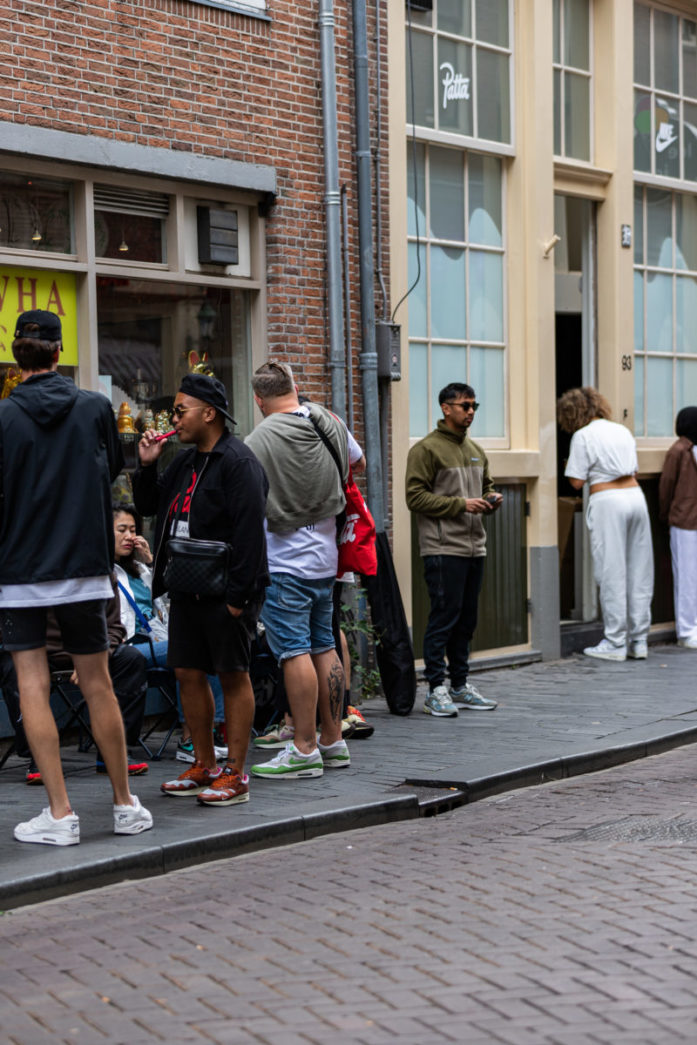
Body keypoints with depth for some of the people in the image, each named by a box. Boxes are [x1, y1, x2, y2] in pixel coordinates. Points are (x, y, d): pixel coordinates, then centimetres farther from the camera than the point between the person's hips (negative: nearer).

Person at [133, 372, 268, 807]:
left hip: (223, 591, -9)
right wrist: (147, 465, 9)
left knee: (233, 676, -2)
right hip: (186, 588, 9)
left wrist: (237, 594, -22)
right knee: (188, 673, 10)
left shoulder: (238, 462, -12)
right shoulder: (185, 462, 16)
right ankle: (205, 765, 21)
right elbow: (149, 506, 26)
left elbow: (250, 531, -19)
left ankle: (235, 775, 3)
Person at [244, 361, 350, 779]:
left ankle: (304, 751, -4)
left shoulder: (262, 439, -16)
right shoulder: (332, 424, 5)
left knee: (295, 651, -6)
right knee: (324, 646, 13)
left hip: (282, 560, -7)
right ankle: (333, 740, 18)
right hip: (325, 555, 7)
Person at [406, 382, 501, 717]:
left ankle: (460, 686, 20)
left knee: (466, 620, 12)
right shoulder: (426, 449, -7)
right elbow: (416, 497, -13)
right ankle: (436, 690, -2)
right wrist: (460, 504, -18)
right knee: (443, 618, -7)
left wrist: (491, 500, 4)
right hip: (443, 549, -8)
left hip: (474, 548, 8)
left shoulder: (476, 450, 17)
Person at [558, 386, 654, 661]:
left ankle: (615, 644, 1)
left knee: (612, 574, -2)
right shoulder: (622, 431, 15)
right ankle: (639, 642, 12)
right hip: (635, 496, 6)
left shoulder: (583, 436, -4)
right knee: (639, 572, 8)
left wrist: (568, 467, 15)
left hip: (607, 502, -6)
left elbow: (577, 482, -5)